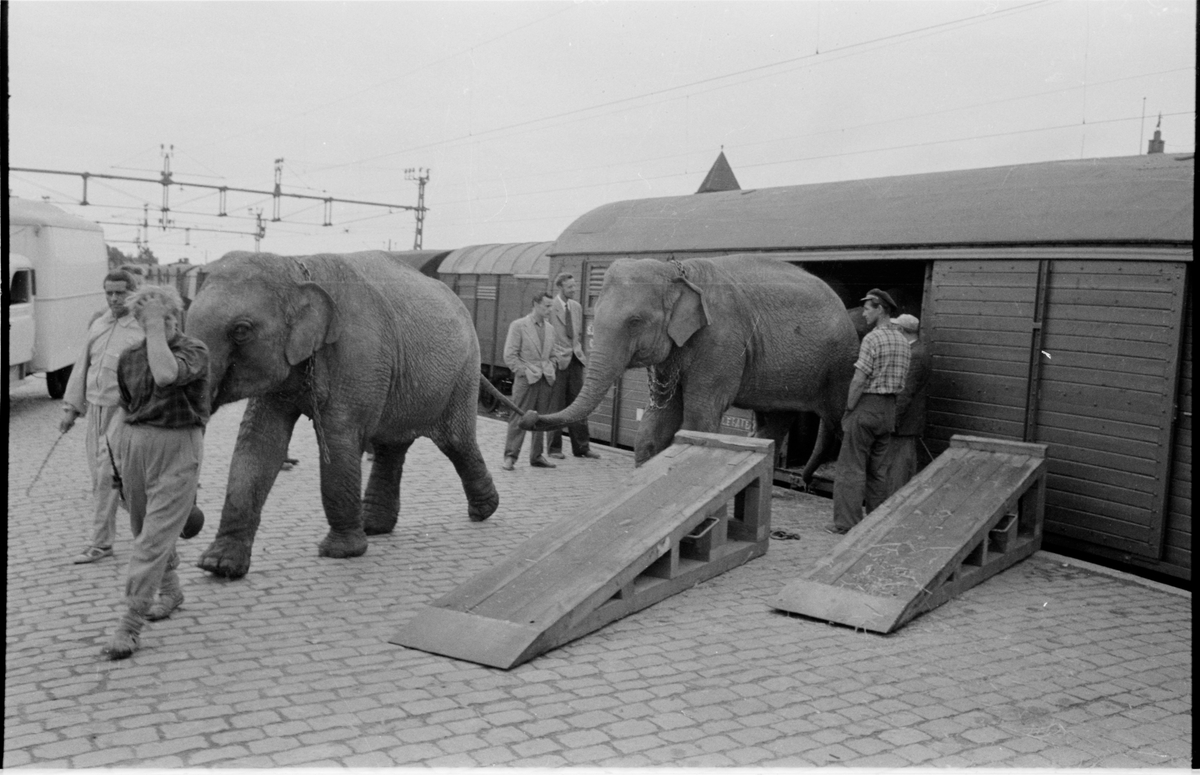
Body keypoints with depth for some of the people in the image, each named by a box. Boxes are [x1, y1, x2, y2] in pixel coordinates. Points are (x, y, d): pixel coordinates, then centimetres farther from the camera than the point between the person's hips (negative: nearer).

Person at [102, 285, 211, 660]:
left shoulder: (194, 350, -8)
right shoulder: (129, 358, 9)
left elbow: (165, 375, -29)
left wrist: (157, 328, -21)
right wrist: (116, 438, 9)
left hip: (177, 449, -6)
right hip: (135, 445, 6)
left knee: (154, 539, -9)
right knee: (144, 529, 18)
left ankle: (130, 625, -8)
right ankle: (170, 590, 41)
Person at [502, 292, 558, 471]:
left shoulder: (550, 328, 14)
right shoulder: (518, 326, -2)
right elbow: (510, 355, -5)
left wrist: (551, 372, 7)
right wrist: (525, 372, -10)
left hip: (546, 380, 5)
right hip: (526, 379, -5)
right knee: (519, 419, -6)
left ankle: (536, 456, 15)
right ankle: (510, 457, -2)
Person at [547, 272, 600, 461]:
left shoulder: (577, 307, 13)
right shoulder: (550, 307, -8)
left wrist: (579, 352, 11)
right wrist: (553, 356, -10)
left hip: (575, 360, 6)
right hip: (558, 360, -6)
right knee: (556, 406, 1)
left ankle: (582, 447, 12)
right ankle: (554, 447, 10)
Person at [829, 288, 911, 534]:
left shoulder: (872, 339, -14)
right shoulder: (902, 341, 11)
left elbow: (859, 379, -17)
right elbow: (900, 381, 13)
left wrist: (849, 408, -9)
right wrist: (888, 400, 16)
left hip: (867, 405, -8)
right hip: (889, 407, 8)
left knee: (852, 467, -2)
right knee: (878, 468, 13)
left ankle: (847, 523, -2)